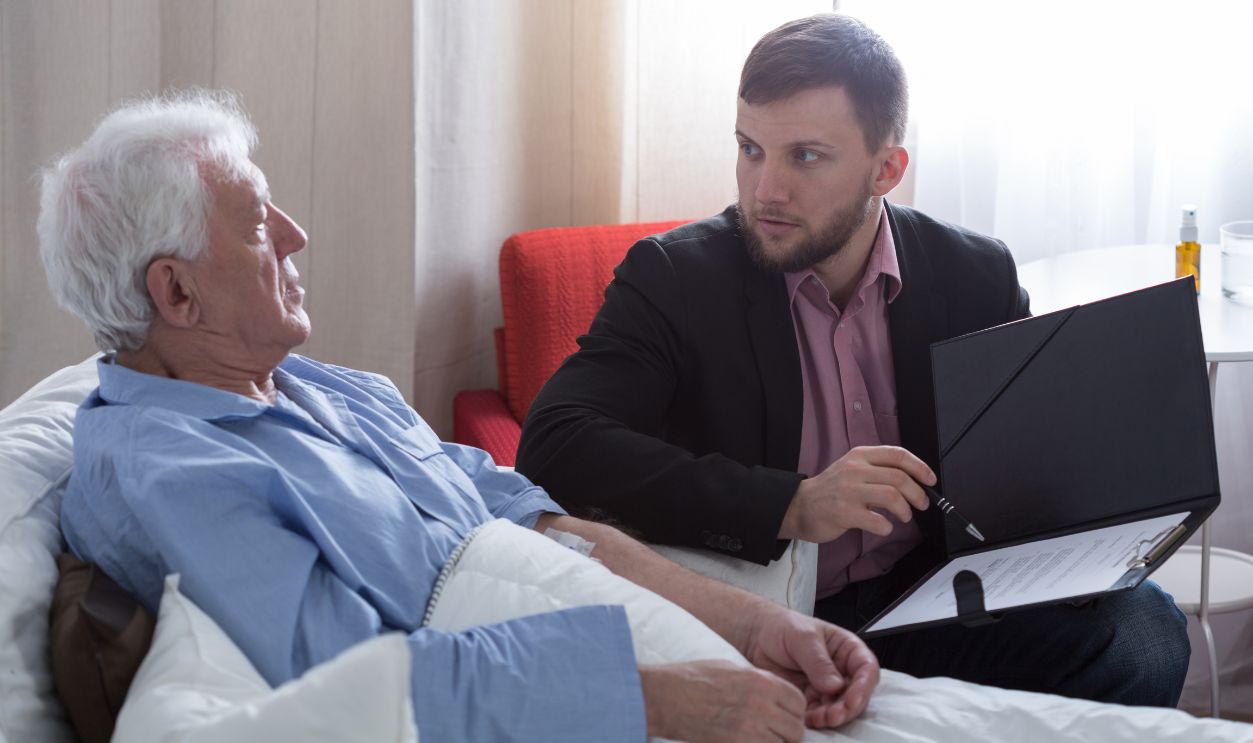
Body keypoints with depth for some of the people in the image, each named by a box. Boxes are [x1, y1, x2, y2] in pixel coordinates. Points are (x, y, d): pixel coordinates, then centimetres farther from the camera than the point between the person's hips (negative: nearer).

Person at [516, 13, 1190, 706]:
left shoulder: (976, 277, 4)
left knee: (1142, 624, -22)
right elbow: (554, 445, -21)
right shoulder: (671, 278, -6)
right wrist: (791, 507, -28)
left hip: (933, 614, 3)